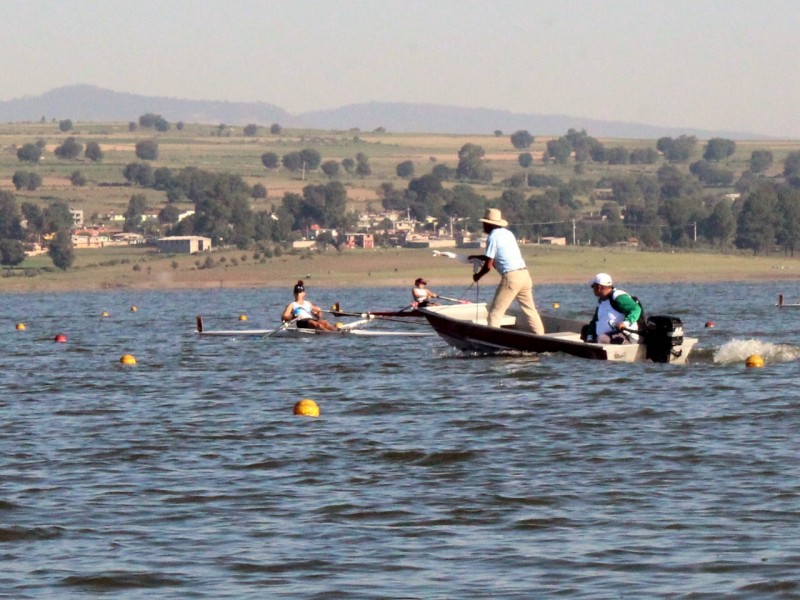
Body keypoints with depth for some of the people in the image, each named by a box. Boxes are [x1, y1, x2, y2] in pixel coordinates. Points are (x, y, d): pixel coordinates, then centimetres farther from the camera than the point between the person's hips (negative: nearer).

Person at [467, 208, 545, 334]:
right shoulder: (508, 234, 18)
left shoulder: (493, 237, -6)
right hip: (524, 274, 8)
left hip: (511, 276, -8)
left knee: (495, 313, -4)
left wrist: (478, 276, 9)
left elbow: (489, 265, -8)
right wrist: (476, 257, 35)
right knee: (530, 310, 15)